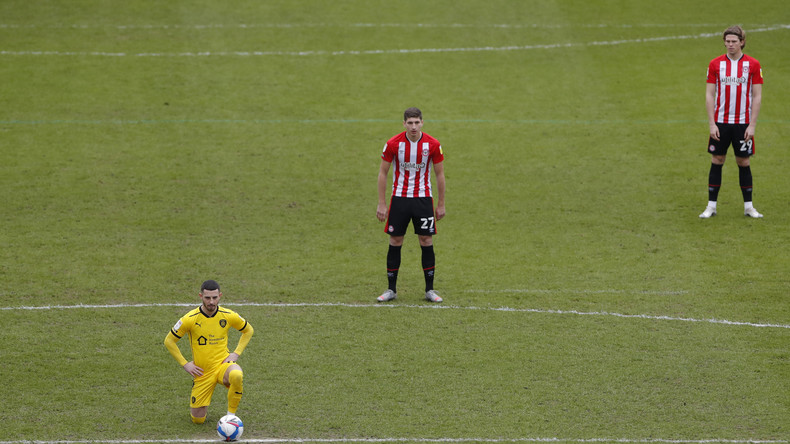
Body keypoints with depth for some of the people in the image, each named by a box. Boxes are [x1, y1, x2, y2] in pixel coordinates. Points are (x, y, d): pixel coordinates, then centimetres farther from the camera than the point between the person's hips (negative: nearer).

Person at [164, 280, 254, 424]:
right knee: (198, 419, -2)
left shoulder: (228, 316, -5)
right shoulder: (190, 319, -11)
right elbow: (169, 341, 0)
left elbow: (248, 330, 14)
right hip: (203, 372, 0)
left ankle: (231, 416, -16)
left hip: (223, 364, 0)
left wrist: (236, 353, 1)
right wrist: (185, 364, -5)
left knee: (237, 375, -38)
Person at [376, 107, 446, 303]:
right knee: (395, 241, 2)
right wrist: (381, 204, -3)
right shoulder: (393, 144, -8)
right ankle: (391, 289, 11)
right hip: (399, 198, 0)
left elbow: (439, 174, 3)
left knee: (426, 241, 0)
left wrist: (441, 204, 3)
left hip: (423, 198, 0)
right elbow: (383, 173, 0)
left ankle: (429, 290, 9)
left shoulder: (432, 145, -7)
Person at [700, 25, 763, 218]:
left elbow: (757, 97, 0)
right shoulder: (716, 64, 2)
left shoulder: (753, 64, -1)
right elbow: (710, 95, 2)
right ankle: (711, 206, 8)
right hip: (720, 122, 1)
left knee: (743, 163, 5)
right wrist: (712, 124, -5)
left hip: (743, 123, -1)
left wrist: (752, 125, -6)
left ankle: (748, 206, 13)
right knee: (716, 161, 3)